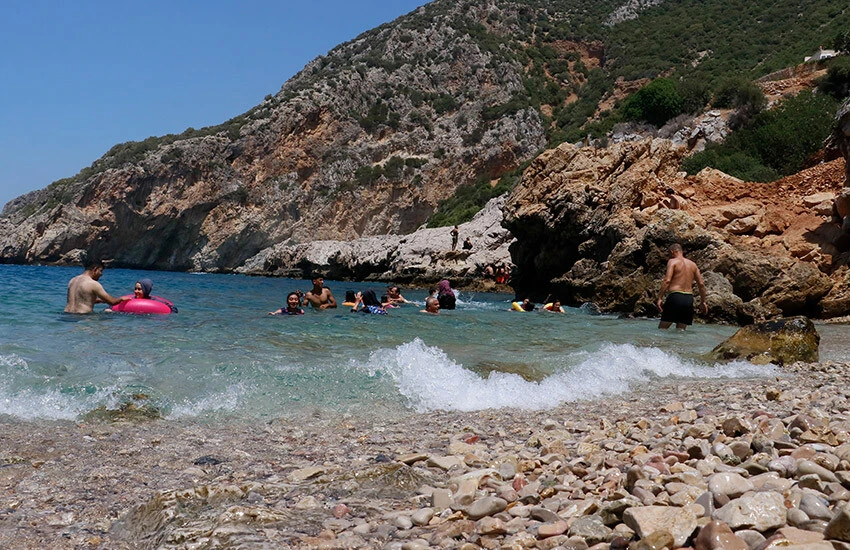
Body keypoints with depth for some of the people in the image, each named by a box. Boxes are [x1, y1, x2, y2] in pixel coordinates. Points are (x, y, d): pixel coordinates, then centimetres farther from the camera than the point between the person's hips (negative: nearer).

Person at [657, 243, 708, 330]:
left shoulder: (672, 261, 0)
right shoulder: (693, 264, 17)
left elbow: (667, 280, -13)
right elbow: (701, 284, 15)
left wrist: (660, 298, -13)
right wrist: (703, 301, 23)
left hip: (675, 296, -6)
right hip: (689, 298, 6)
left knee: (662, 329, -1)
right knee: (681, 330, 9)